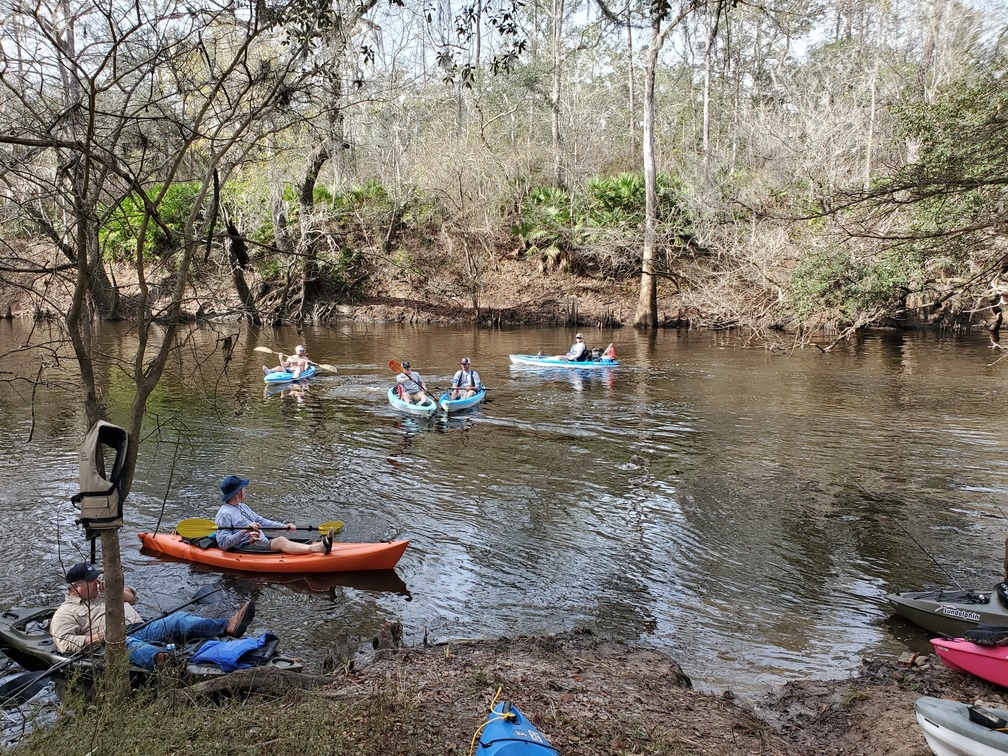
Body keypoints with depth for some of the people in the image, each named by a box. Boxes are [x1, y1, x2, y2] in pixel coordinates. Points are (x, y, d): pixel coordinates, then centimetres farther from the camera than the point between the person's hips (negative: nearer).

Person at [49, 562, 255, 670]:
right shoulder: (65, 613, 11)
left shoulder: (101, 592, 31)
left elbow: (132, 596, 34)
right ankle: (158, 658, -79)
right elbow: (64, 643, -2)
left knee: (177, 620, -19)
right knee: (129, 644, -43)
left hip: (142, 630, 7)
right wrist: (93, 639, -17)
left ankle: (228, 625, -40)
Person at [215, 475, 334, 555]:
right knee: (280, 541, -30)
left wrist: (284, 526, 14)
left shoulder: (242, 506, 21)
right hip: (245, 549, -9)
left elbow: (261, 521, 25)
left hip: (263, 544, 9)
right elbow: (223, 544, -17)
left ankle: (319, 546, -42)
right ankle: (317, 548, -50)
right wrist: (244, 531, -27)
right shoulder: (224, 514, -8)